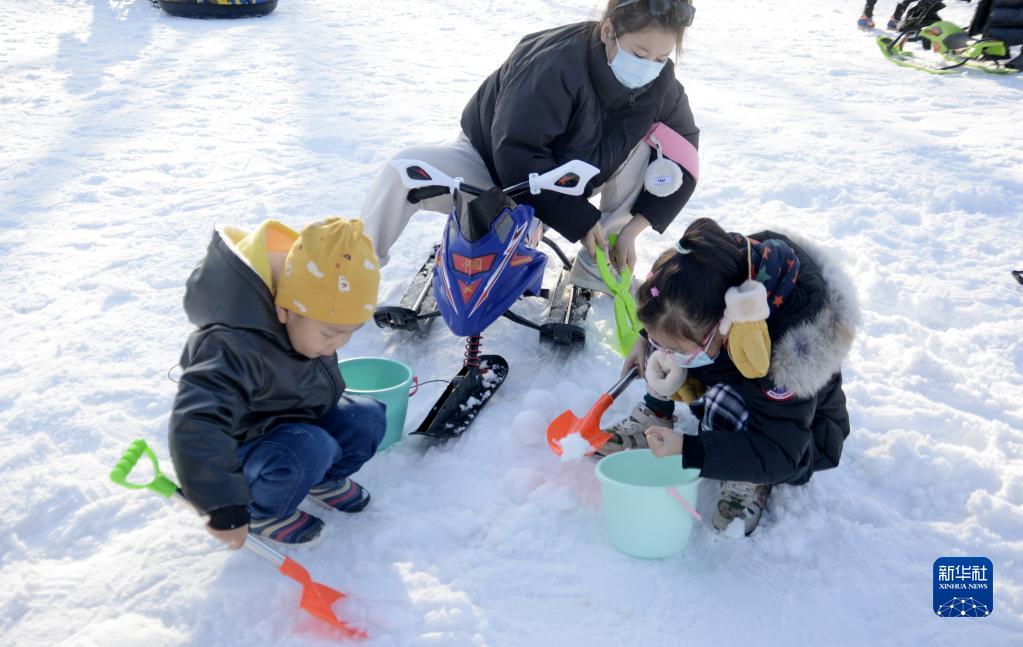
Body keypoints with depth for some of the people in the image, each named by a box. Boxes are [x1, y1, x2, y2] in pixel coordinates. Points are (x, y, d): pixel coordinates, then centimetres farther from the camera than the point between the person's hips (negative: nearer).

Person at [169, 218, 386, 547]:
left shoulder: (308, 326, -13)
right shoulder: (235, 348, -39)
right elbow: (196, 426, -47)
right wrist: (224, 507, -46)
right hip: (237, 448, -8)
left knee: (367, 418, -10)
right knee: (308, 450, -35)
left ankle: (323, 479, 18)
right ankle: (263, 512, -6)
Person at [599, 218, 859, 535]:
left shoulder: (790, 351, -43)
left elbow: (778, 455, -37)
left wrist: (687, 450, -44)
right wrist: (647, 340, 6)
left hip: (799, 432, -6)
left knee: (726, 402, -39)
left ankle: (750, 485, -11)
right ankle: (653, 419, 1)